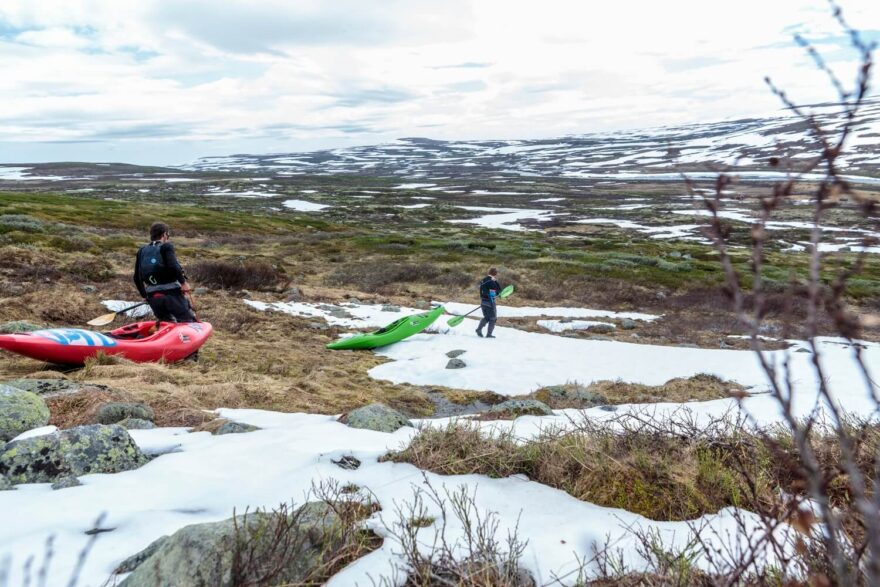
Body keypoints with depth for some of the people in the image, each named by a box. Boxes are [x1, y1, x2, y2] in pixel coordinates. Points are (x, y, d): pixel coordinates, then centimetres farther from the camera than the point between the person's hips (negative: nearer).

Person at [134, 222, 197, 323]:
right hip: (172, 294, -6)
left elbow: (137, 278, 14)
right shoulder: (166, 247, -3)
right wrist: (183, 282, -12)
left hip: (153, 297, 6)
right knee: (190, 322, 0)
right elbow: (173, 266, -21)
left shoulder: (142, 251, 13)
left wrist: (144, 295, 24)